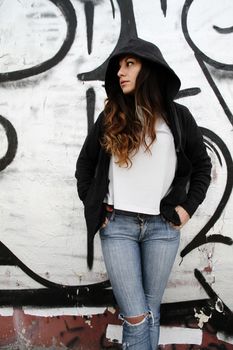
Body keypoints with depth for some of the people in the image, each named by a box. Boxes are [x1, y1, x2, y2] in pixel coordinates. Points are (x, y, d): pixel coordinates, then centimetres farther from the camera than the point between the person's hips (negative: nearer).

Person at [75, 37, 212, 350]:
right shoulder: (110, 117, 5)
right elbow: (85, 164, 15)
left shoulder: (177, 116, 4)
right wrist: (93, 205, 5)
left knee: (151, 311, 10)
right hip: (117, 224, 0)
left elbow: (203, 165, 13)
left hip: (162, 226, 1)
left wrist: (188, 207, 3)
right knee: (136, 317, -4)